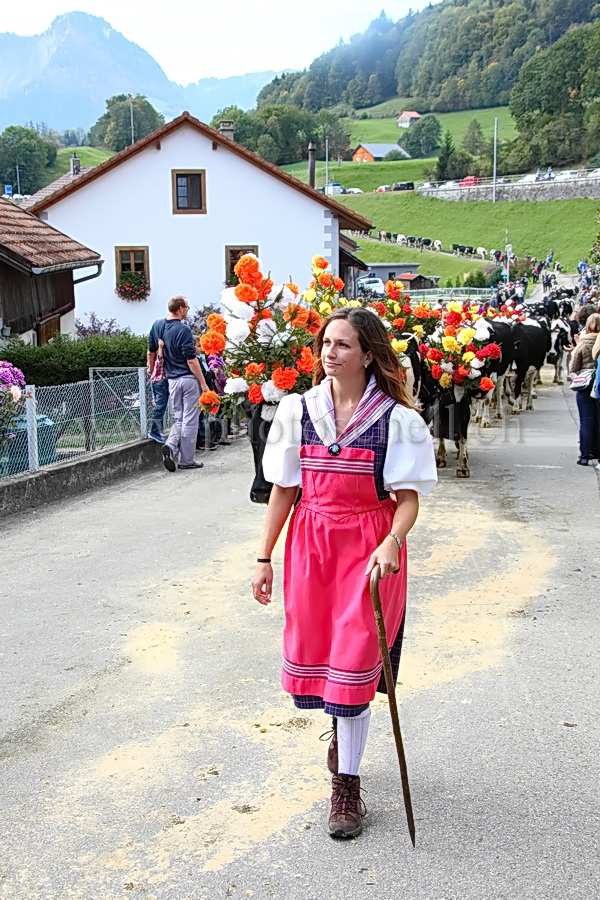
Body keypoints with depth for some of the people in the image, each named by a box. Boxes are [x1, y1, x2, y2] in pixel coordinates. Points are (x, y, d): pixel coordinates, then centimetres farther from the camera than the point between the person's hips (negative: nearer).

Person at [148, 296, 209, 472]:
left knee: (179, 418, 15)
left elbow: (151, 353, 15)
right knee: (189, 420, 2)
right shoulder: (183, 330, -15)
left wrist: (151, 372, 30)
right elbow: (191, 360, -17)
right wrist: (203, 383, -13)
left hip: (172, 380, 6)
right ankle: (186, 460, 5)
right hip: (188, 378, -6)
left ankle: (170, 445, -10)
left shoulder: (157, 325, 6)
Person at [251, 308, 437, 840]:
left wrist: (391, 542, -27)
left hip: (370, 549, -3)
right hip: (310, 542, 4)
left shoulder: (396, 419, -8)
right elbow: (283, 489, 7)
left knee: (354, 661, -2)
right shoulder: (298, 411, 2)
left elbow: (408, 497, -8)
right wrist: (265, 557, 6)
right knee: (312, 654, 10)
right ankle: (343, 729, 43)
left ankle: (347, 783, 15)